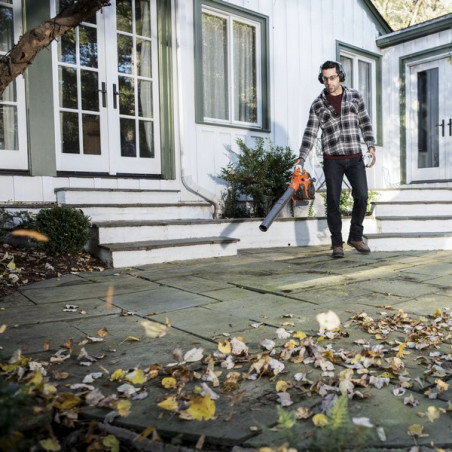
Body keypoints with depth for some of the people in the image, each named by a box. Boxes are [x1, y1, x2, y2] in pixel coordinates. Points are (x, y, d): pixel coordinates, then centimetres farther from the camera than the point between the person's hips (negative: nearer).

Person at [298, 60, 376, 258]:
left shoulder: (355, 96, 8)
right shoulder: (318, 104, 3)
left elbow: (365, 124, 11)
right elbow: (310, 134, -2)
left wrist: (371, 147, 1)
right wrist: (301, 160, -11)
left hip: (355, 158, 1)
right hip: (332, 160, -1)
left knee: (362, 196, -6)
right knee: (333, 201, 0)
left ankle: (356, 237, 13)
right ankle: (337, 244, 10)